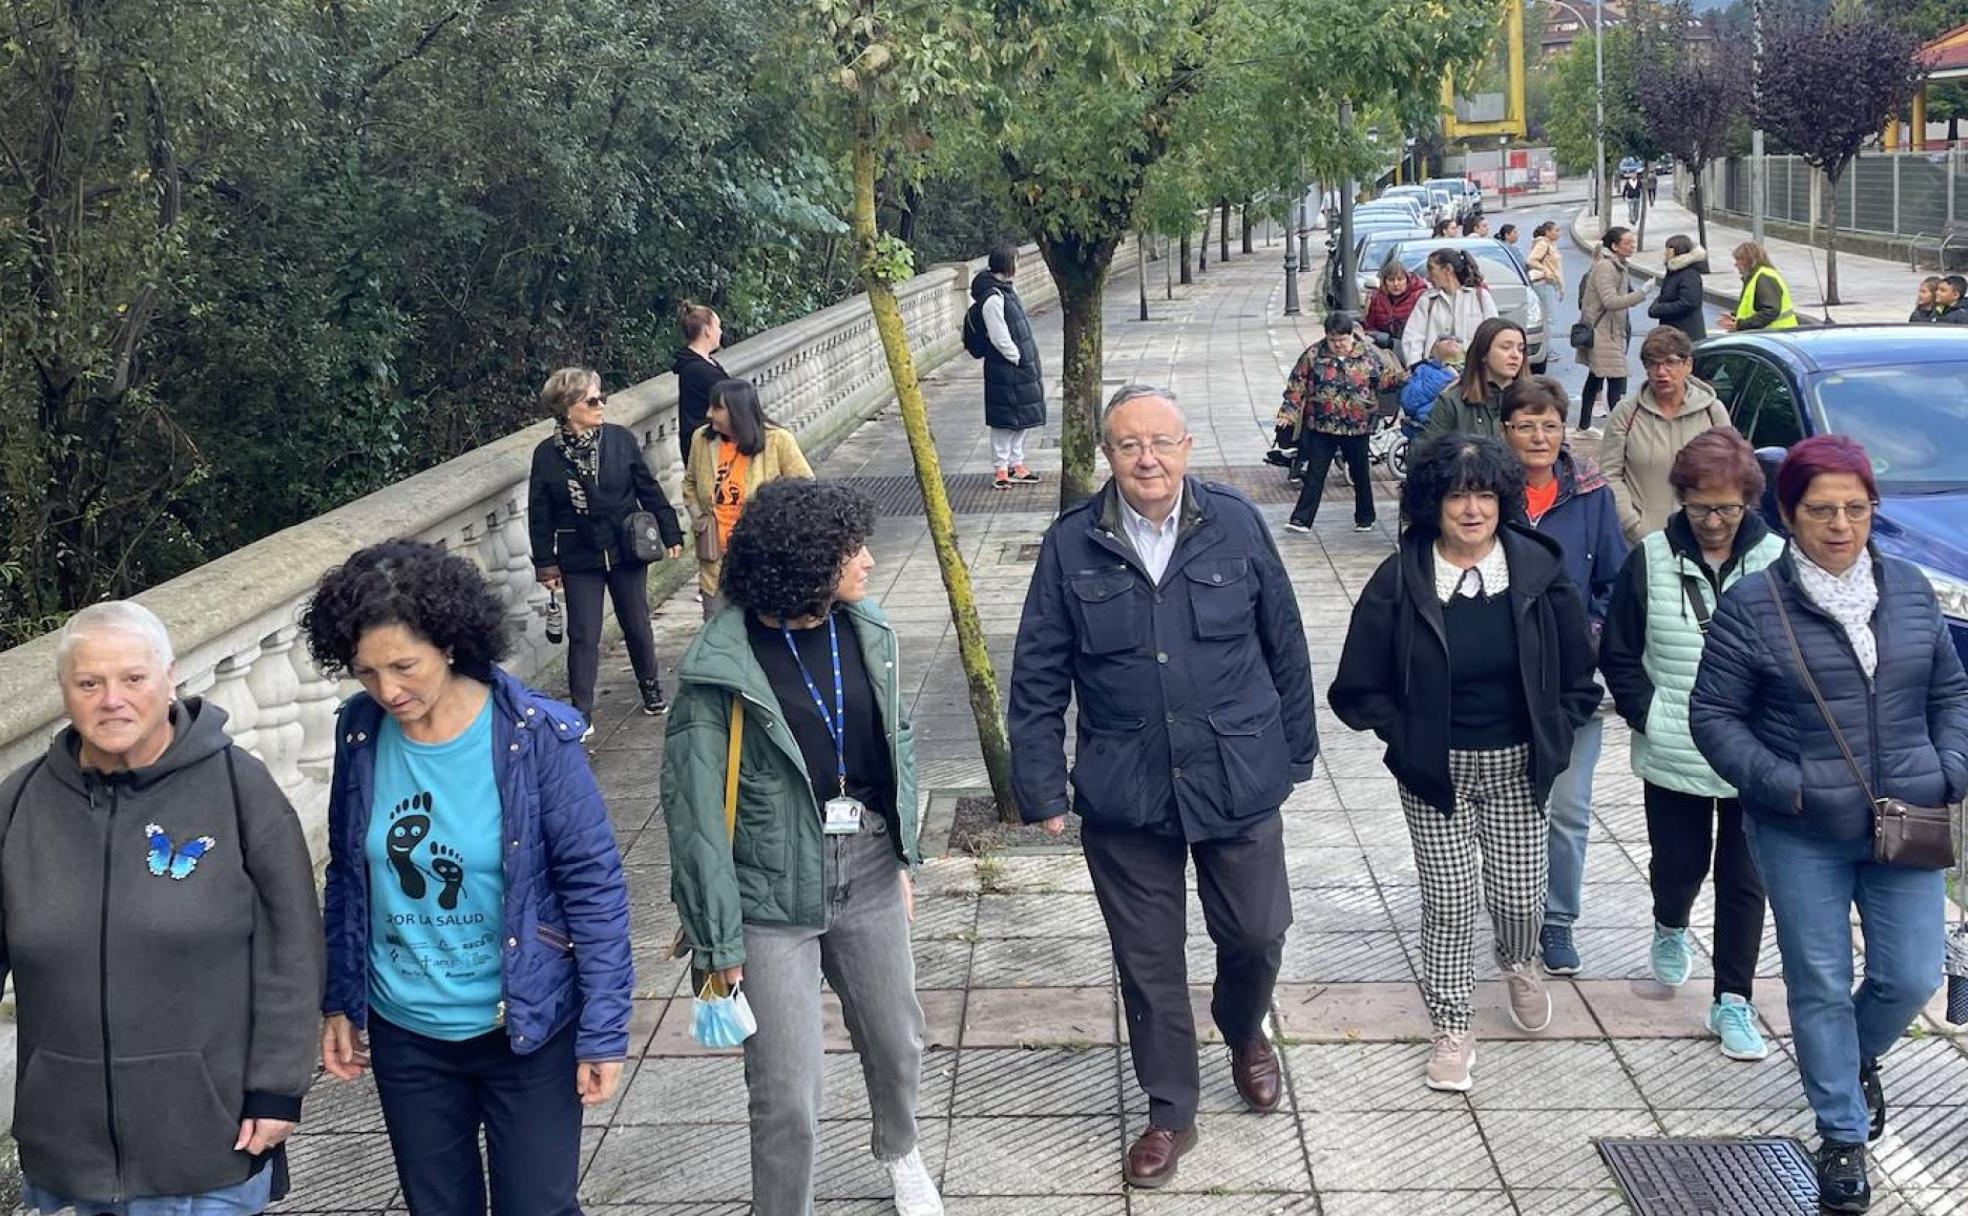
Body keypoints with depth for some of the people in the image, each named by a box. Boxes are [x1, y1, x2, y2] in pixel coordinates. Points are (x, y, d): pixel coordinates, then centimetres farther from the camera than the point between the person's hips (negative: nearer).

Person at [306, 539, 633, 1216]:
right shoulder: (361, 733, -6)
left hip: (527, 1029, -4)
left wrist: (604, 1032, -13)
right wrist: (339, 1003, 10)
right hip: (403, 1034, 4)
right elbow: (348, 876, 8)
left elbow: (594, 886, -14)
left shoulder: (535, 736, -18)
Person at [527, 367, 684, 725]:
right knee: (583, 637, 2)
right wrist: (546, 564, -2)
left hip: (626, 551, 1)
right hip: (579, 560, -1)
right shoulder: (547, 454, -7)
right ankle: (581, 714, 10)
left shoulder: (621, 439, -6)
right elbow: (539, 515, -2)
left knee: (637, 626, 15)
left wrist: (671, 534, 2)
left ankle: (651, 687, 37)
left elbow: (649, 489, 2)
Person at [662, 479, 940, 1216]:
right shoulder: (722, 667, -20)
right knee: (788, 1094, -1)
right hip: (774, 897, -5)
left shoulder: (867, 631, -4)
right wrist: (718, 939, -12)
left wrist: (904, 857, 13)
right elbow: (694, 809, -15)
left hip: (868, 875, 5)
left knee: (896, 1039, 24)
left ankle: (899, 1150, 55)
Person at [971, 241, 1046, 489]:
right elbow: (999, 338, -20)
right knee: (1005, 421, -1)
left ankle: (1016, 464, 26)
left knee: (1022, 419, 16)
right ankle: (1000, 469, 8)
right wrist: (1020, 360, -14)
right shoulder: (993, 298, -20)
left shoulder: (1007, 289, 10)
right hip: (1005, 370, -9)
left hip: (1021, 368, 9)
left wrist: (1032, 364, 14)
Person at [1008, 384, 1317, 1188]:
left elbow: (1285, 647, 3)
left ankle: (1243, 1031, 47)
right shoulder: (1072, 546, -5)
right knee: (1148, 963, 11)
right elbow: (1037, 678, -2)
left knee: (1256, 934, 12)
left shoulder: (1236, 525, -5)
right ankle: (1170, 1112, 30)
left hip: (1240, 785, 0)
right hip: (1123, 796, 0)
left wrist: (1295, 752, 7)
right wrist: (1041, 787, -4)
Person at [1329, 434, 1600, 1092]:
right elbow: (1359, 691, -5)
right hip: (1435, 771, -2)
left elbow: (1577, 677, 6)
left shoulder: (1539, 573, -6)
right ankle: (1452, 1031, 19)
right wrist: (1411, 740, -8)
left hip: (1516, 767, 2)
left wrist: (1552, 741, -1)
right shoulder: (1400, 582, -11)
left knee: (1519, 894, 9)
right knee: (1449, 903, 2)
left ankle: (1520, 964, 45)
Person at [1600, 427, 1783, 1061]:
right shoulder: (1650, 560, -5)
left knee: (1744, 882, 7)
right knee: (1678, 864, 13)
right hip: (1672, 759, 0)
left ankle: (1733, 1001, 20)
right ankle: (1670, 929, 47)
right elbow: (1617, 654, 3)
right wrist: (1648, 715, -7)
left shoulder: (1777, 562, -6)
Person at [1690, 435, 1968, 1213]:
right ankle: (1843, 1134, 23)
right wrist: (1786, 788, -15)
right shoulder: (1752, 606, -9)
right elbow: (1713, 715, -6)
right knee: (1820, 985, 5)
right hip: (1801, 834, -3)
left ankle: (1858, 1058, 40)